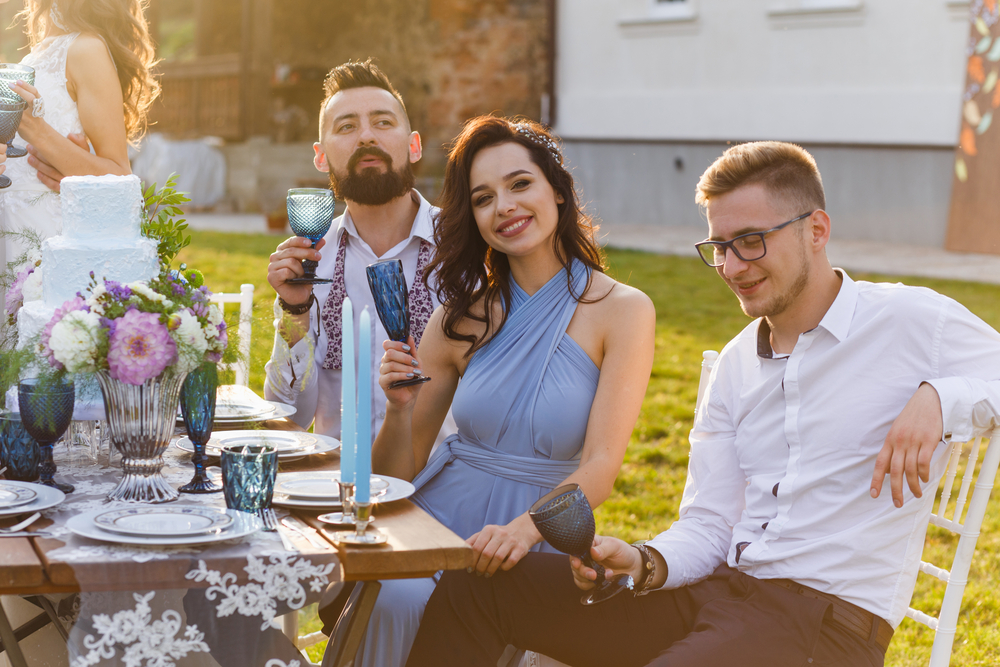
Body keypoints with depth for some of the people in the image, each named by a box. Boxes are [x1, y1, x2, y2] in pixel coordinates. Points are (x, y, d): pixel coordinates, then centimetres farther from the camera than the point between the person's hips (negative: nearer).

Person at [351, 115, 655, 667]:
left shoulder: (623, 311, -2)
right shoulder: (462, 318, 8)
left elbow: (601, 467, -12)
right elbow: (395, 477, 9)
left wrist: (524, 528, -30)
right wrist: (400, 409, -12)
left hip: (539, 535, -3)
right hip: (439, 516, 3)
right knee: (395, 601, -29)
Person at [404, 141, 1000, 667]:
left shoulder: (914, 322, -4)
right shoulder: (737, 366, 16)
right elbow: (707, 529, 12)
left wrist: (941, 396, -21)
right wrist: (644, 564, -9)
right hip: (717, 587, 7)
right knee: (472, 585, -2)